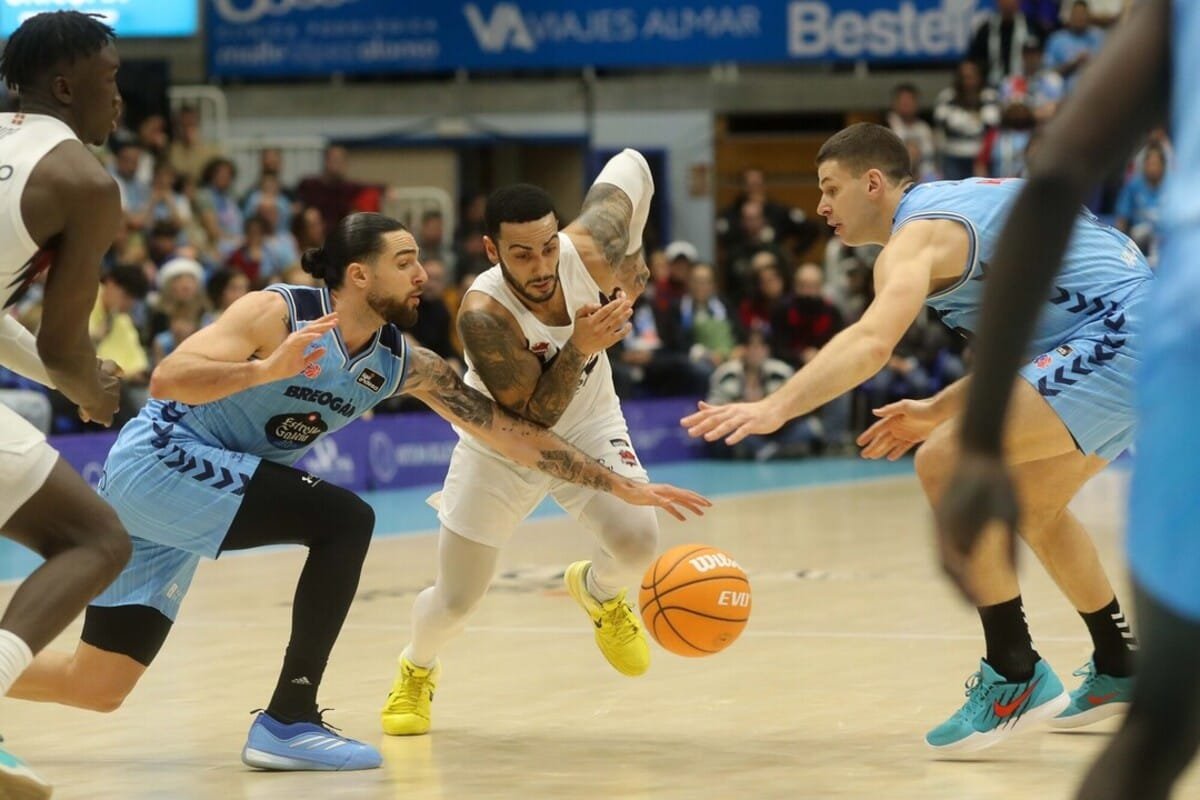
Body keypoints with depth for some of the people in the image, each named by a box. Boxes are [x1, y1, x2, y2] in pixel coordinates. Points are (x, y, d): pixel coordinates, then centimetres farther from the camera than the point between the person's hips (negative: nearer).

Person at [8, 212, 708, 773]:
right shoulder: (278, 313, -20)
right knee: (345, 520, -21)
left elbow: (508, 431, 0)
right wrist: (266, 370, -45)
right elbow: (167, 380, -29)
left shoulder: (405, 365, -1)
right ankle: (289, 723, -17)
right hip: (157, 460, -8)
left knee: (99, 686, 7)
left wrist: (623, 487, -2)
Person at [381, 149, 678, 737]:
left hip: (589, 423, 2)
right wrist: (579, 348, -43)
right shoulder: (483, 315, -37)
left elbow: (630, 168, -7)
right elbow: (530, 419, -32)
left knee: (638, 542, -24)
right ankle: (417, 671, 41)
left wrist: (630, 262, -5)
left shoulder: (591, 251, -27)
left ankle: (596, 590, 15)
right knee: (455, 601, 4)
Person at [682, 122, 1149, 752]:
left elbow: (871, 342, -29)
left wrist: (774, 408, -39)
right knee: (1032, 508, 27)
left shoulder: (917, 233, -8)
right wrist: (938, 411, 20)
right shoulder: (958, 203, 22)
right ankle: (1118, 674, 40)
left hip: (1117, 339, -11)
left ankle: (1015, 677, -12)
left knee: (944, 465, -16)